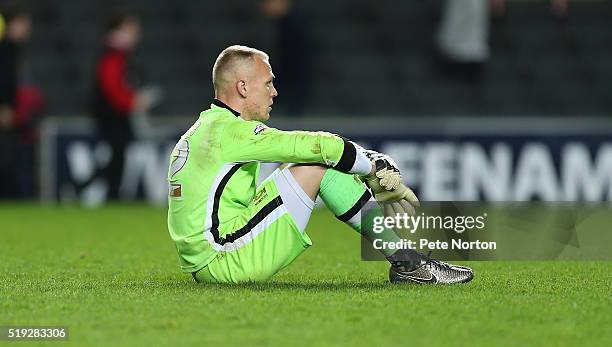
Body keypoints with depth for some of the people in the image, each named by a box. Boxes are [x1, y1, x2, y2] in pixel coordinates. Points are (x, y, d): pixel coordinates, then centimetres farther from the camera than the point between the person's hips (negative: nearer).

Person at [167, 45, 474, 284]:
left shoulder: (204, 128, 20)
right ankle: (405, 262, -10)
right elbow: (317, 146, -16)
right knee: (318, 166, -12)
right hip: (222, 261, -10)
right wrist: (377, 167, -4)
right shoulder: (231, 130, -11)